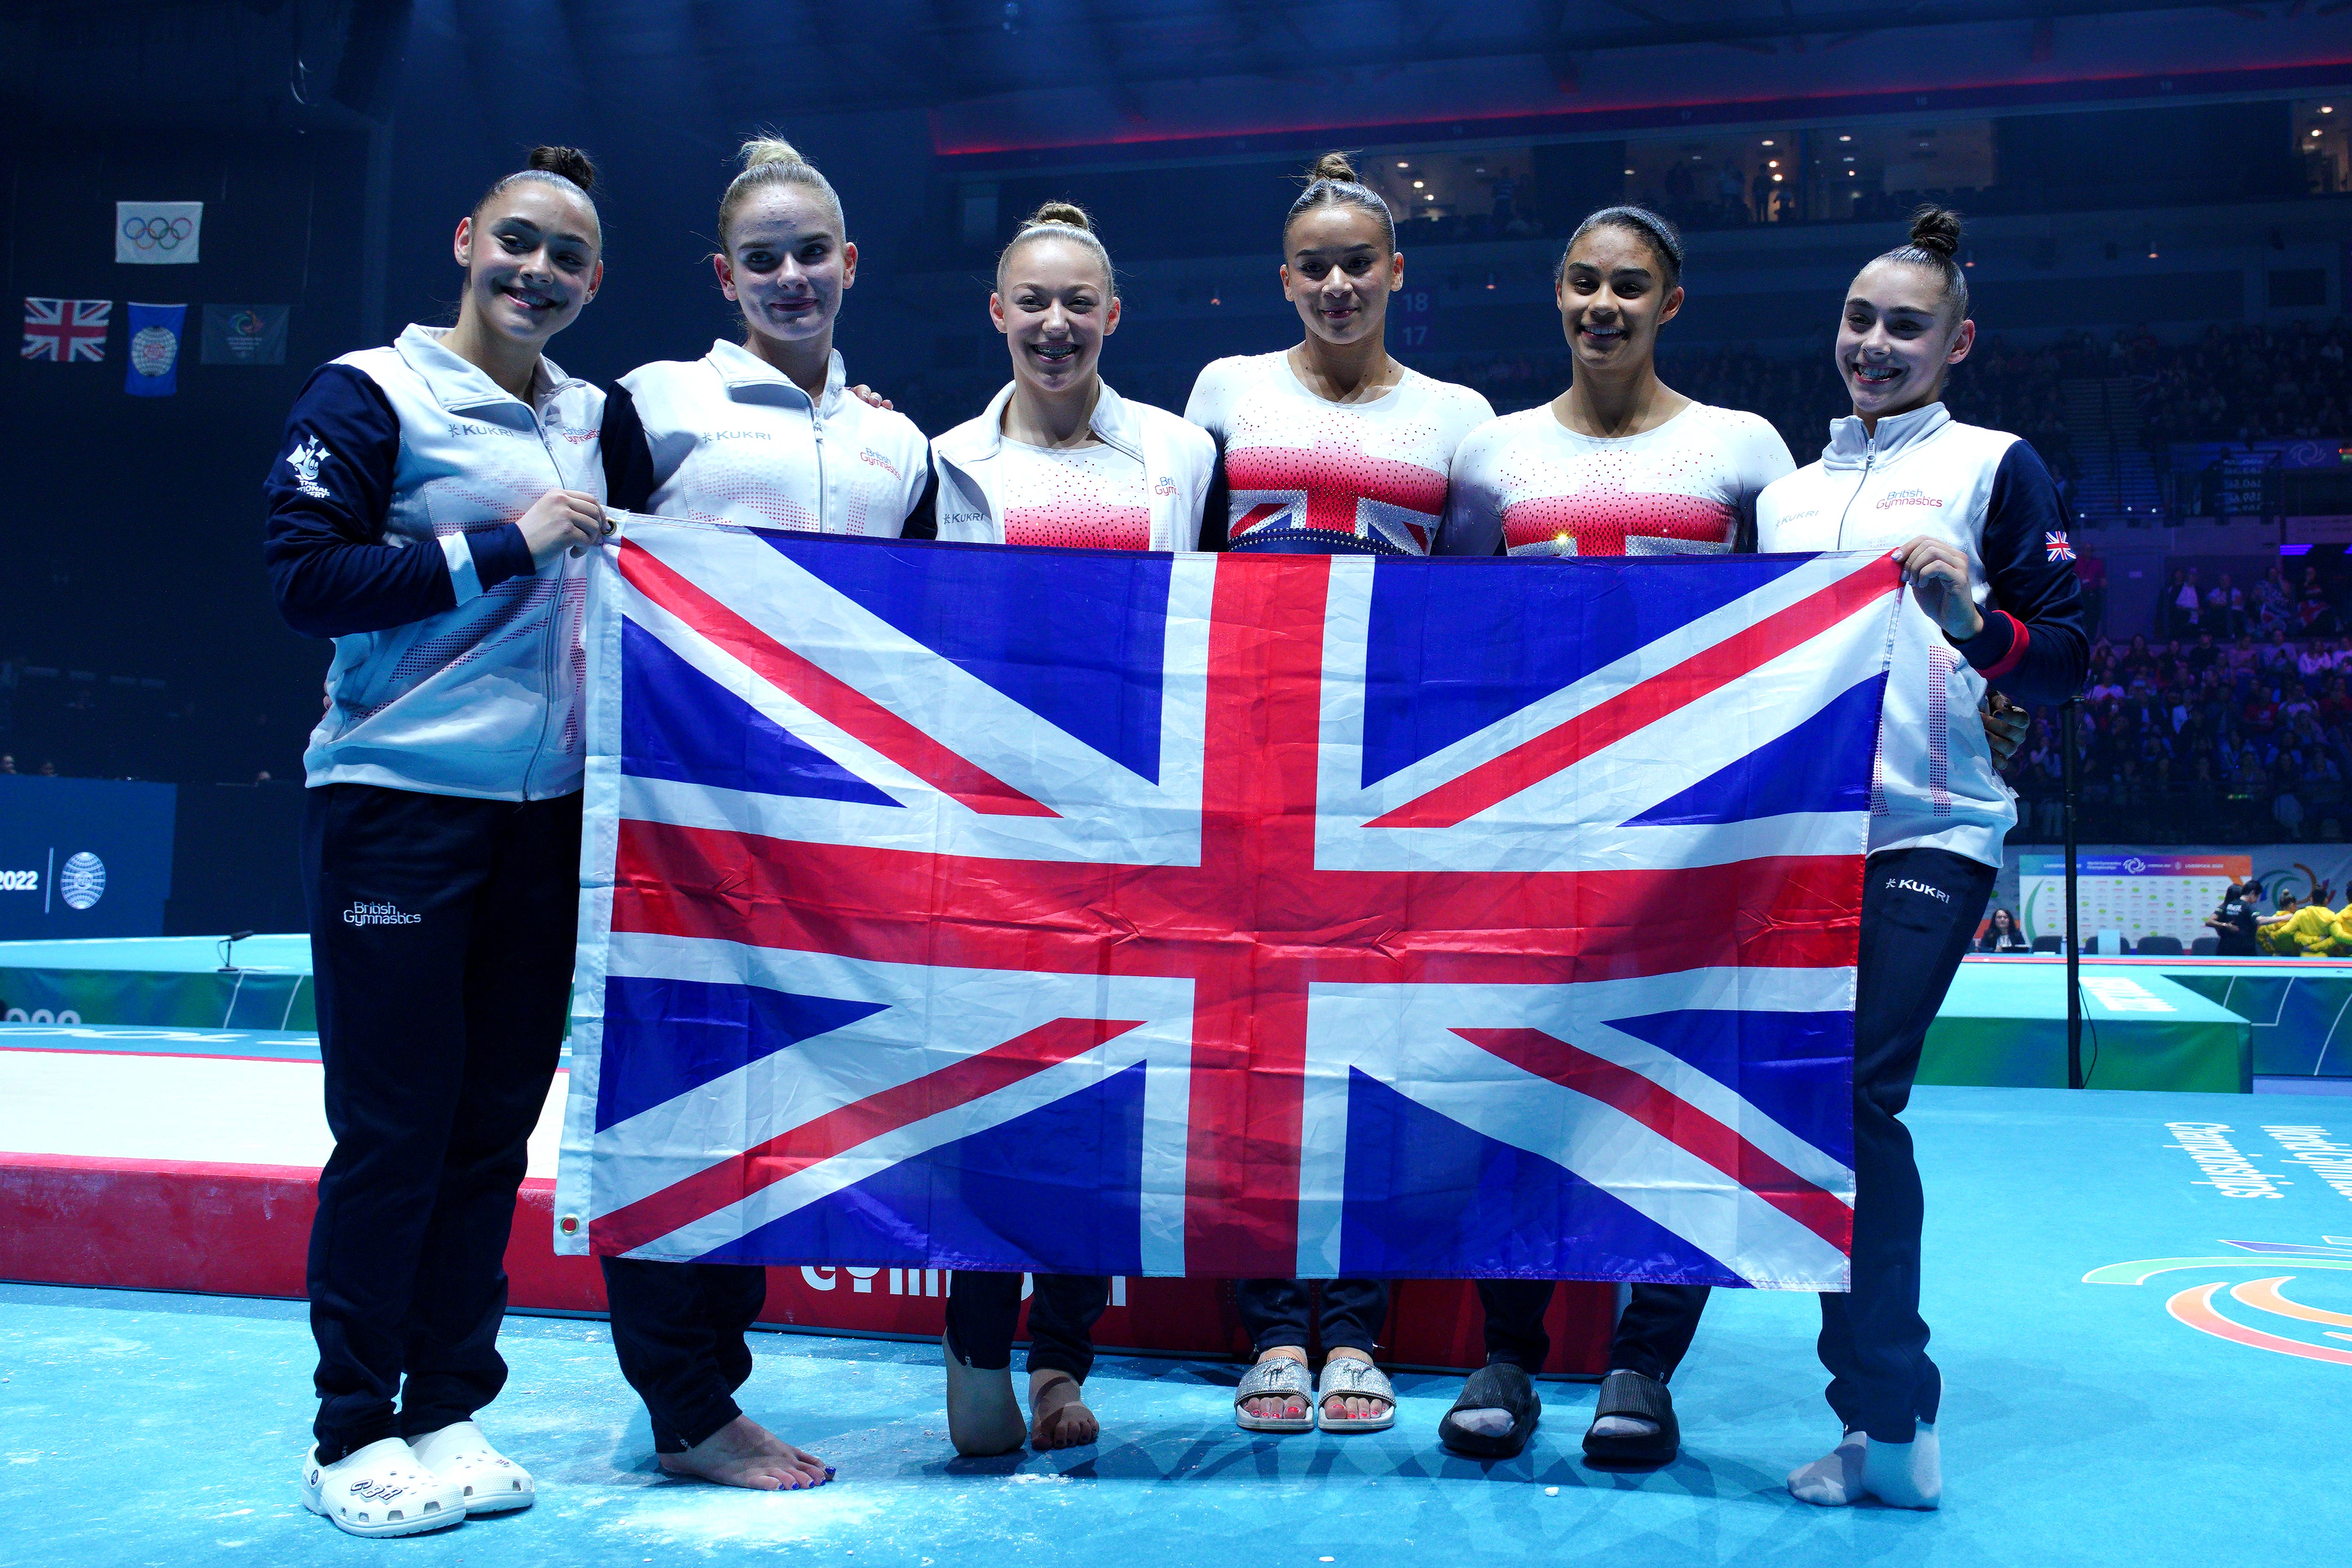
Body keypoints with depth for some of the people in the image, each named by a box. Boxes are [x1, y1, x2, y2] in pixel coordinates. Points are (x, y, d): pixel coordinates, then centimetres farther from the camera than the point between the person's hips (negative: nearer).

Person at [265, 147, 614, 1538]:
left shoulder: (598, 418, 14)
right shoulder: (373, 394, -2)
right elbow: (304, 578, -10)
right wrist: (502, 546, -15)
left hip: (549, 813, 5)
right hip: (398, 805, -5)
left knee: (499, 1119, 9)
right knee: (395, 1125, -2)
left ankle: (448, 1409, 21)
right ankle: (353, 1435, 12)